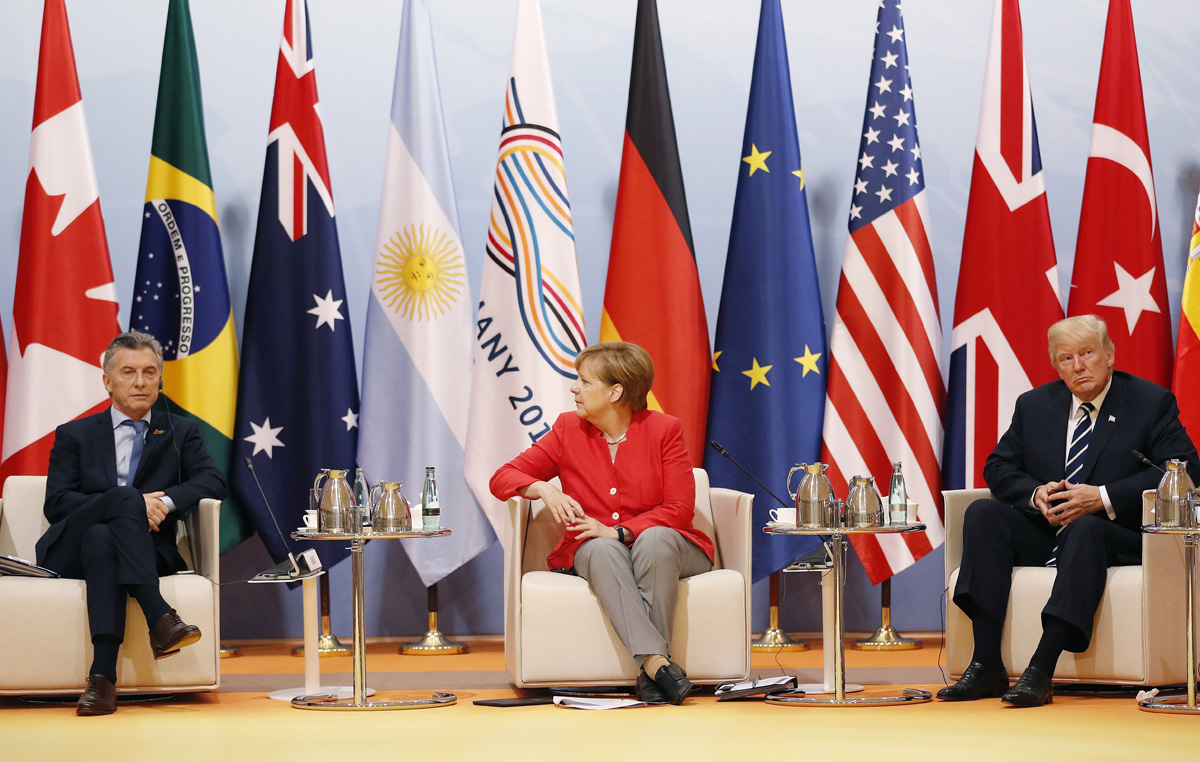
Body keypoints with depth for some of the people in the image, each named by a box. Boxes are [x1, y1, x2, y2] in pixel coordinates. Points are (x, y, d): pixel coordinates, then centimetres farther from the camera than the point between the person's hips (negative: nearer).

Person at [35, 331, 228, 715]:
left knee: (102, 540, -36)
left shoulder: (179, 432, 21)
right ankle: (160, 620, -48)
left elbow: (212, 481, 4)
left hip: (147, 550, 1)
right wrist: (132, 503, -17)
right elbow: (56, 504, 0)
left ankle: (103, 676, -48)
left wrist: (167, 500, -18)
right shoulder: (75, 435, 16)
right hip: (71, 550, -1)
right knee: (127, 498, -33)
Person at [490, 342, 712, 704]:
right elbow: (501, 478, 6)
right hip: (592, 550, 1)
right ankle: (657, 662, -50)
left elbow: (679, 509, -8)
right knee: (603, 551, -36)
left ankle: (649, 674, -39)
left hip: (663, 544, -1)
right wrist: (543, 489, -17)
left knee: (655, 539, -38)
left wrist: (618, 531, -20)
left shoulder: (664, 430, -3)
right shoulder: (568, 429, 5)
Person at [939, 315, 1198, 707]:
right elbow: (998, 467, 14)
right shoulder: (1034, 405, 13)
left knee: (1085, 529, -38)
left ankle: (1041, 671, -44)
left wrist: (1103, 498, -19)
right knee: (982, 513, -22)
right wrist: (1035, 494, -10)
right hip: (1042, 534, 5)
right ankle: (986, 667, -29)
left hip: (1117, 535, -4)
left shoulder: (1152, 403, 1)